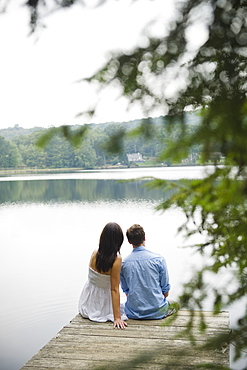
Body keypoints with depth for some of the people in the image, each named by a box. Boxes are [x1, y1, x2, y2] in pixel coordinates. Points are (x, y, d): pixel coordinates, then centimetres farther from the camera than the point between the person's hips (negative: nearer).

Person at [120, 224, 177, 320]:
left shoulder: (123, 263, -7)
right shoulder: (158, 259, -13)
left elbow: (126, 291, 4)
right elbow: (166, 291, -5)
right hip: (157, 312, -1)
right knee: (175, 304, 30)